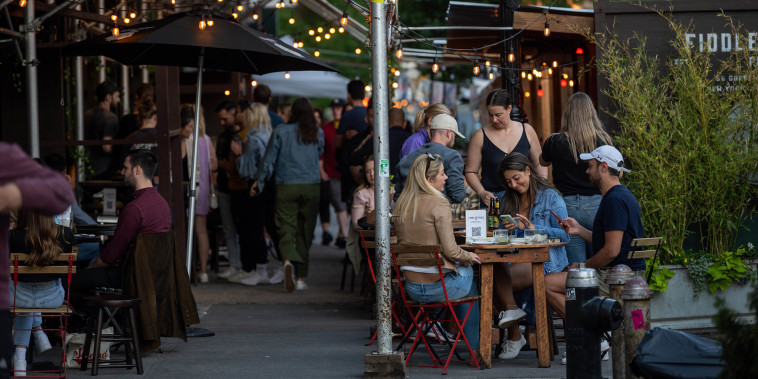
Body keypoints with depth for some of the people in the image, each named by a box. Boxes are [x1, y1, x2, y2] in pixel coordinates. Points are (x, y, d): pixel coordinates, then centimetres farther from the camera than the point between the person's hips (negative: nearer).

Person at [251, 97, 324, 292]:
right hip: (311, 187, 2)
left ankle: (289, 261, -34)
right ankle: (301, 277, 11)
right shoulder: (318, 133, 3)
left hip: (286, 187, -2)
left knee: (286, 230, -4)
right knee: (305, 232, 9)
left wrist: (259, 182, 12)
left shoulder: (281, 132, -2)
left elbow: (269, 159, 1)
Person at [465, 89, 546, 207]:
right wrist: (482, 193, -12)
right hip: (493, 197, -1)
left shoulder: (527, 131, 8)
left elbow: (539, 164, 16)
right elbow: (471, 172, 4)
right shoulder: (480, 136, 2)